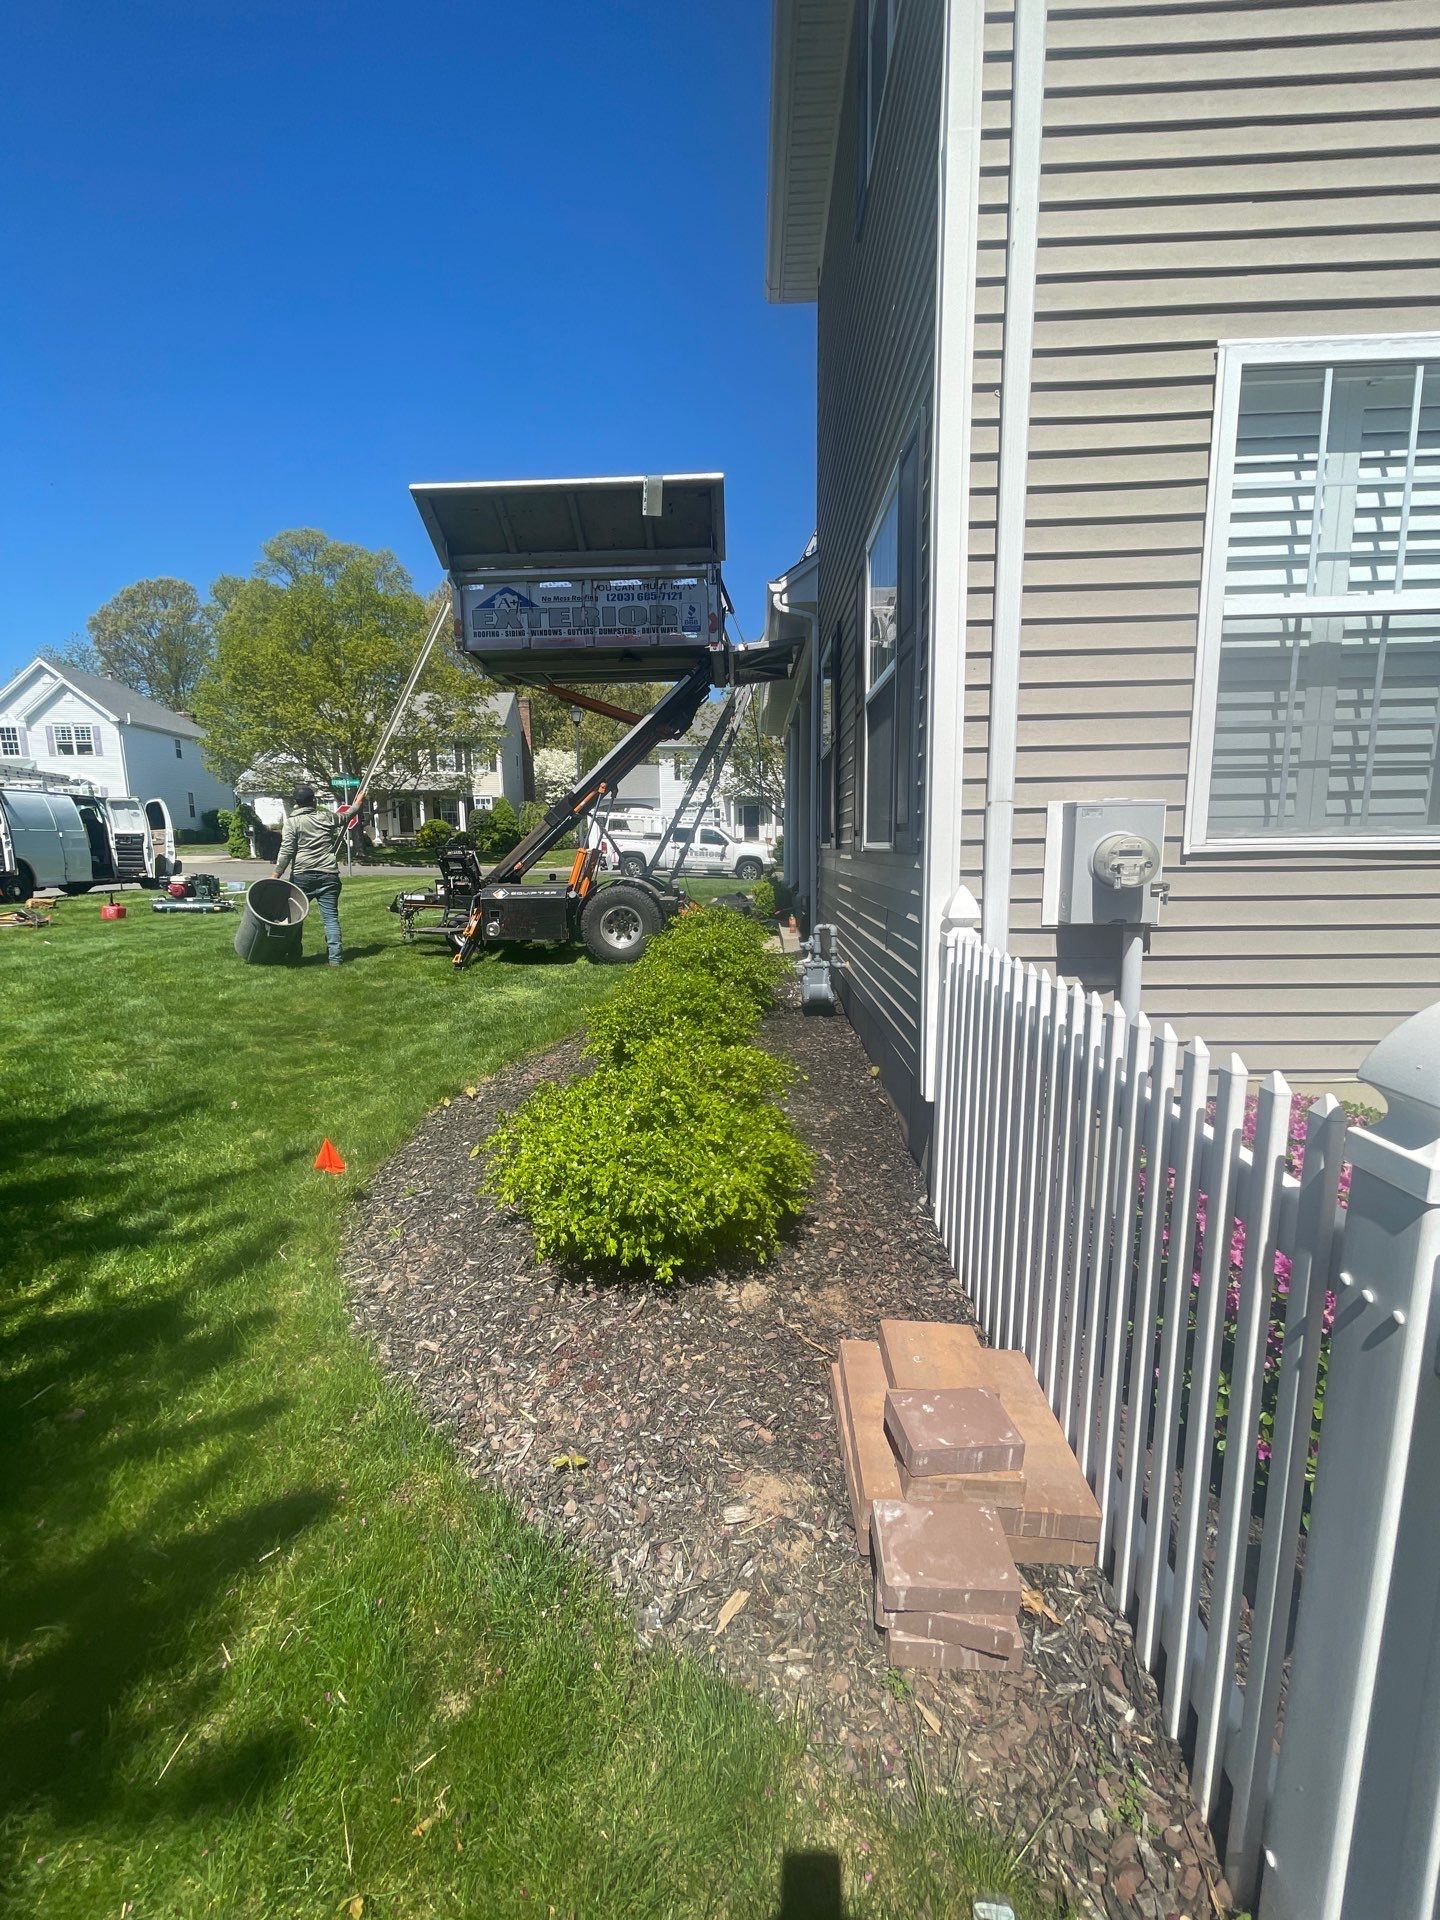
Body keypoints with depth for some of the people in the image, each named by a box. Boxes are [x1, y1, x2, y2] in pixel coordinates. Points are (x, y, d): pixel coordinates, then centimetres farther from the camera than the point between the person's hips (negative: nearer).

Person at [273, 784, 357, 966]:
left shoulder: (292, 822, 1)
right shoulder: (326, 818, 8)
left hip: (302, 876, -1)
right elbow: (347, 816, 28)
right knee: (331, 916, 0)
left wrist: (276, 876, -6)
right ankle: (334, 958, -4)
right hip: (328, 876, 1)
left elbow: (286, 852, -7)